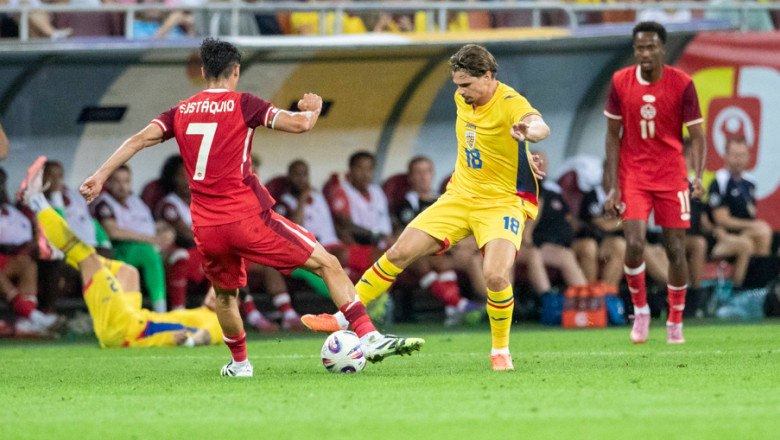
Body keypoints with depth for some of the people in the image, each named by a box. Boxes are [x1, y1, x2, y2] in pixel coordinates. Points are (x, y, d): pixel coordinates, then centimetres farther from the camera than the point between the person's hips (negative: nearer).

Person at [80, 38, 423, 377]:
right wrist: (312, 108, 15)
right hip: (248, 218, -4)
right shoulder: (242, 105, -2)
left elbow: (138, 140, 2)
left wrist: (100, 176, 3)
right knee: (328, 264, 0)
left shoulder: (181, 112, 11)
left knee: (224, 294, 31)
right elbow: (299, 124, -6)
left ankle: (239, 363, 39)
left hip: (206, 229, 5)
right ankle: (369, 338, -12)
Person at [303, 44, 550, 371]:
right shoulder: (463, 98, 0)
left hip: (503, 202, -6)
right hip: (461, 195, 6)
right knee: (400, 252, -2)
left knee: (496, 274, -27)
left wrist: (529, 131, -69)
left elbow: (541, 126, -46)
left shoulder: (510, 104, -22)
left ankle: (501, 351, -3)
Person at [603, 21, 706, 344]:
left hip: (671, 177, 0)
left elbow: (696, 136, -4)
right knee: (634, 244, -15)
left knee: (676, 251, 1)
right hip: (633, 176, 0)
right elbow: (613, 135, 3)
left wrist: (698, 176, -21)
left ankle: (675, 322, 17)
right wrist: (613, 187, -3)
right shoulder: (620, 82, -3)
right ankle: (640, 310, 6)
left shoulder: (682, 84, -8)